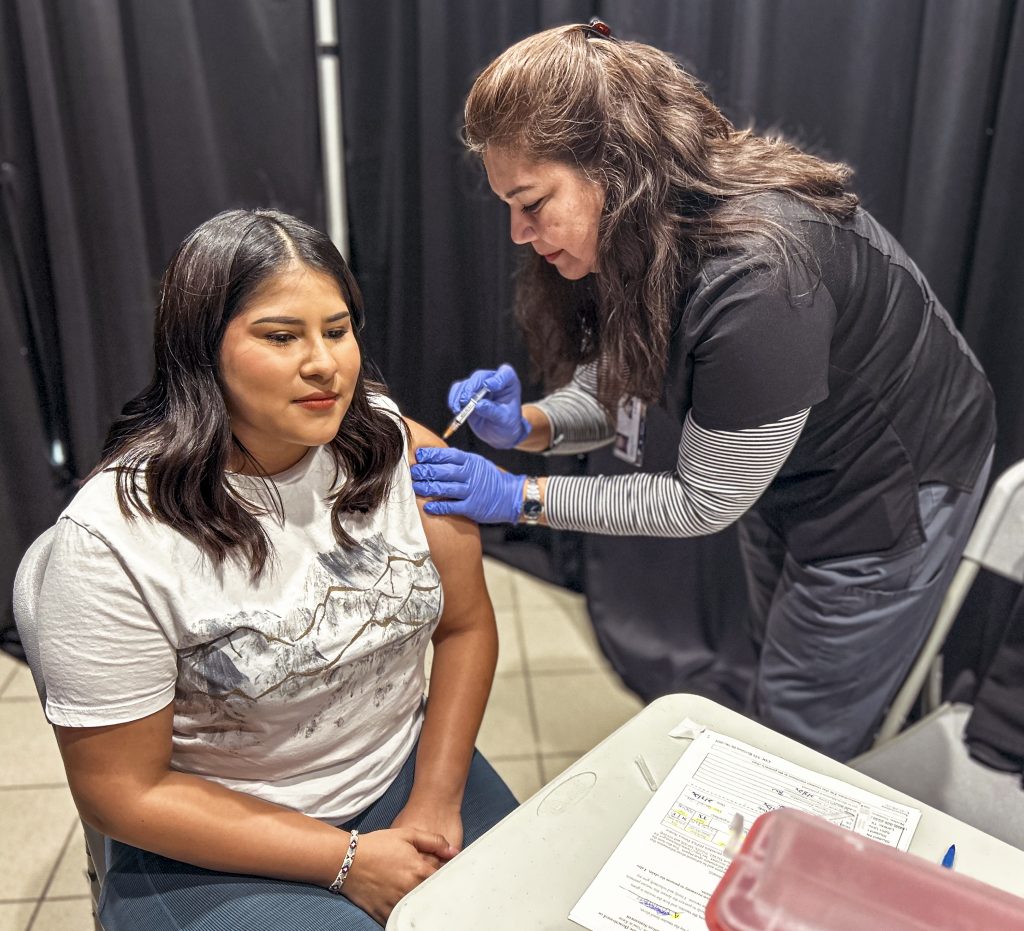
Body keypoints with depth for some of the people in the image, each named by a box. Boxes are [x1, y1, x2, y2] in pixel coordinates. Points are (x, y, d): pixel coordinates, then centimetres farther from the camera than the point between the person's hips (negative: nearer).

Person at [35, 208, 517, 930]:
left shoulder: (400, 450, -9)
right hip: (218, 847, -3)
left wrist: (437, 798, -8)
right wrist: (346, 859, -16)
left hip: (407, 767, 4)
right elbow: (123, 791, -14)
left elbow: (466, 625, 1)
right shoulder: (114, 535, -20)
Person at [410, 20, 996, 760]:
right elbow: (625, 390, -2)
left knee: (803, 741, 7)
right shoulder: (634, 235, -13)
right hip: (784, 468, 8)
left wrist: (519, 497, -27)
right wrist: (530, 425, -21)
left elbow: (703, 504, -28)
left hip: (890, 485, -8)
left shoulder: (755, 281, -38)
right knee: (775, 690, 24)